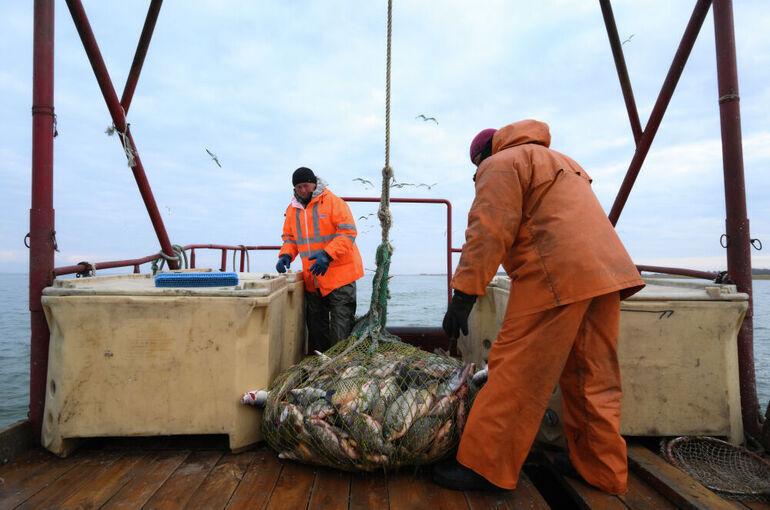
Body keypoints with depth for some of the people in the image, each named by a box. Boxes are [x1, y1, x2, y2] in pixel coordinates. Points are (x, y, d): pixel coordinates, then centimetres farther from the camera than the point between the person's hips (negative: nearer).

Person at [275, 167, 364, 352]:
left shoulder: (333, 201, -8)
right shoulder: (293, 209, 10)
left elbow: (348, 232, -14)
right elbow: (290, 238, 17)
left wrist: (327, 255, -26)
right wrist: (286, 255, -4)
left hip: (339, 275, -6)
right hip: (312, 278, 6)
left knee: (341, 327, -3)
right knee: (315, 326, 15)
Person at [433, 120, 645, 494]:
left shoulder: (502, 164, 4)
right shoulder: (559, 161, 32)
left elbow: (489, 230, -12)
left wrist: (464, 293, -16)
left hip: (557, 274, -9)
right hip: (606, 270, 9)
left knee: (517, 371, -5)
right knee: (594, 376, 14)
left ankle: (483, 466, 3)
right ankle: (602, 468, 24)